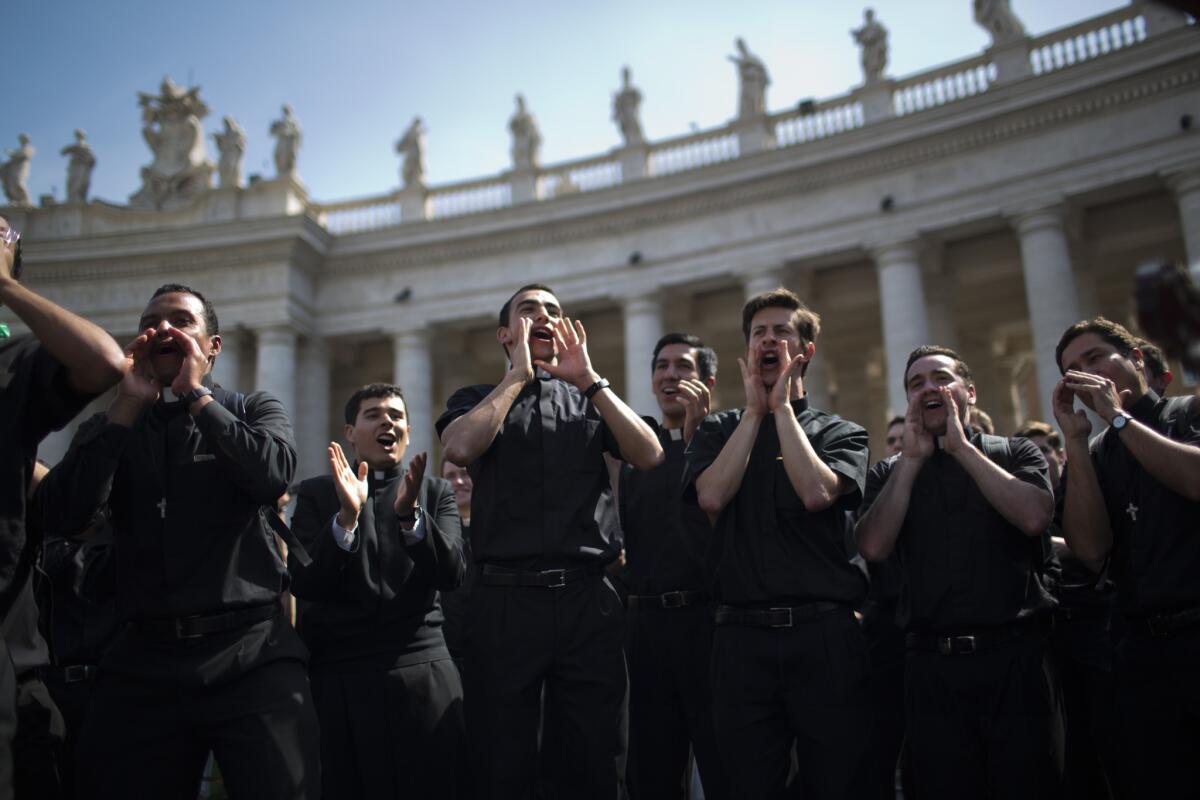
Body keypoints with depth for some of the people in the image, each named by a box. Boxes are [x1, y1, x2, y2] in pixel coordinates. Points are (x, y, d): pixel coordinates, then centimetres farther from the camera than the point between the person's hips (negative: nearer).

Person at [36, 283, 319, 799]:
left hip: (251, 652, -2)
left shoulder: (253, 411, 10)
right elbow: (63, 517, -3)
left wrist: (195, 395, -4)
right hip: (144, 659, 2)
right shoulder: (112, 427, 14)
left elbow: (273, 476, -12)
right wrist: (128, 406, -3)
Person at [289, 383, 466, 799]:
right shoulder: (316, 494, 8)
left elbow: (451, 573, -5)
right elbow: (304, 584, -4)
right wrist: (346, 516, -19)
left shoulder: (436, 492, 10)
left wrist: (410, 514, -21)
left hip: (423, 676, 1)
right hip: (340, 679, 0)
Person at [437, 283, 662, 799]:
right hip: (505, 600, -1)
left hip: (588, 600, 2)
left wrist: (589, 379, -3)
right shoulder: (477, 400, 12)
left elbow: (650, 457, 0)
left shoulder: (591, 401, 17)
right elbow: (460, 448, -11)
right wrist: (517, 374, -3)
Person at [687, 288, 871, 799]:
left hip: (824, 634, -1)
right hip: (742, 635, 1)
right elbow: (711, 497, -7)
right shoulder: (716, 431, 13)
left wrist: (782, 407, -3)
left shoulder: (841, 434, 9)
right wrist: (754, 410, -1)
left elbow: (817, 493, -12)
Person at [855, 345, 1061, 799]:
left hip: (1016, 655, -1)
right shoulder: (890, 473, 11)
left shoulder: (1016, 453, 9)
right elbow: (873, 547, -5)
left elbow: (1034, 517, -11)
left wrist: (961, 447, -6)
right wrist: (912, 457, -4)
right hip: (933, 664, 1)